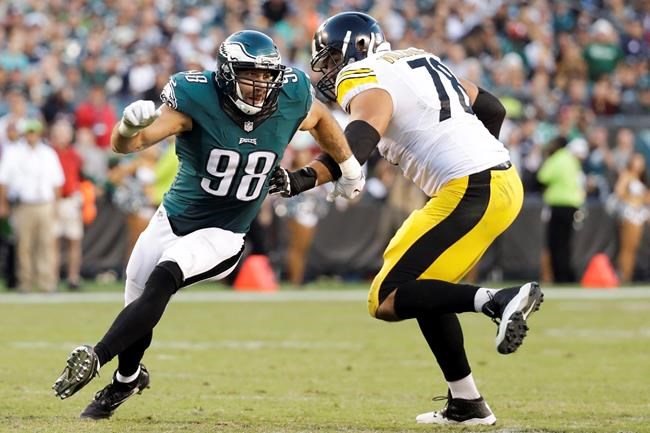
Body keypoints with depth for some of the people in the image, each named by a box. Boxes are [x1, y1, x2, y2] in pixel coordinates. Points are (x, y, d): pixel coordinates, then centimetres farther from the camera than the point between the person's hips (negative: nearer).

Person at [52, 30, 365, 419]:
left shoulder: (290, 102, -14)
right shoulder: (197, 99, -23)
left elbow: (320, 117, 11)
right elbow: (124, 145, -30)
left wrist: (349, 167, 23)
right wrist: (130, 127, -55)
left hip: (222, 237, -1)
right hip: (173, 221, 1)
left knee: (161, 281, -28)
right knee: (139, 307, 12)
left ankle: (95, 358, -28)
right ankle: (126, 380, 43)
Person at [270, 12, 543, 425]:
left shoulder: (367, 81, -5)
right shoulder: (420, 62, 21)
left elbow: (359, 140, -27)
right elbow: (492, 108, 27)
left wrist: (303, 178, -39)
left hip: (471, 191, -9)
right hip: (504, 180, 9)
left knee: (389, 301, -7)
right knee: (423, 289, 21)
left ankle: (499, 300, -24)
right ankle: (467, 404, 19)